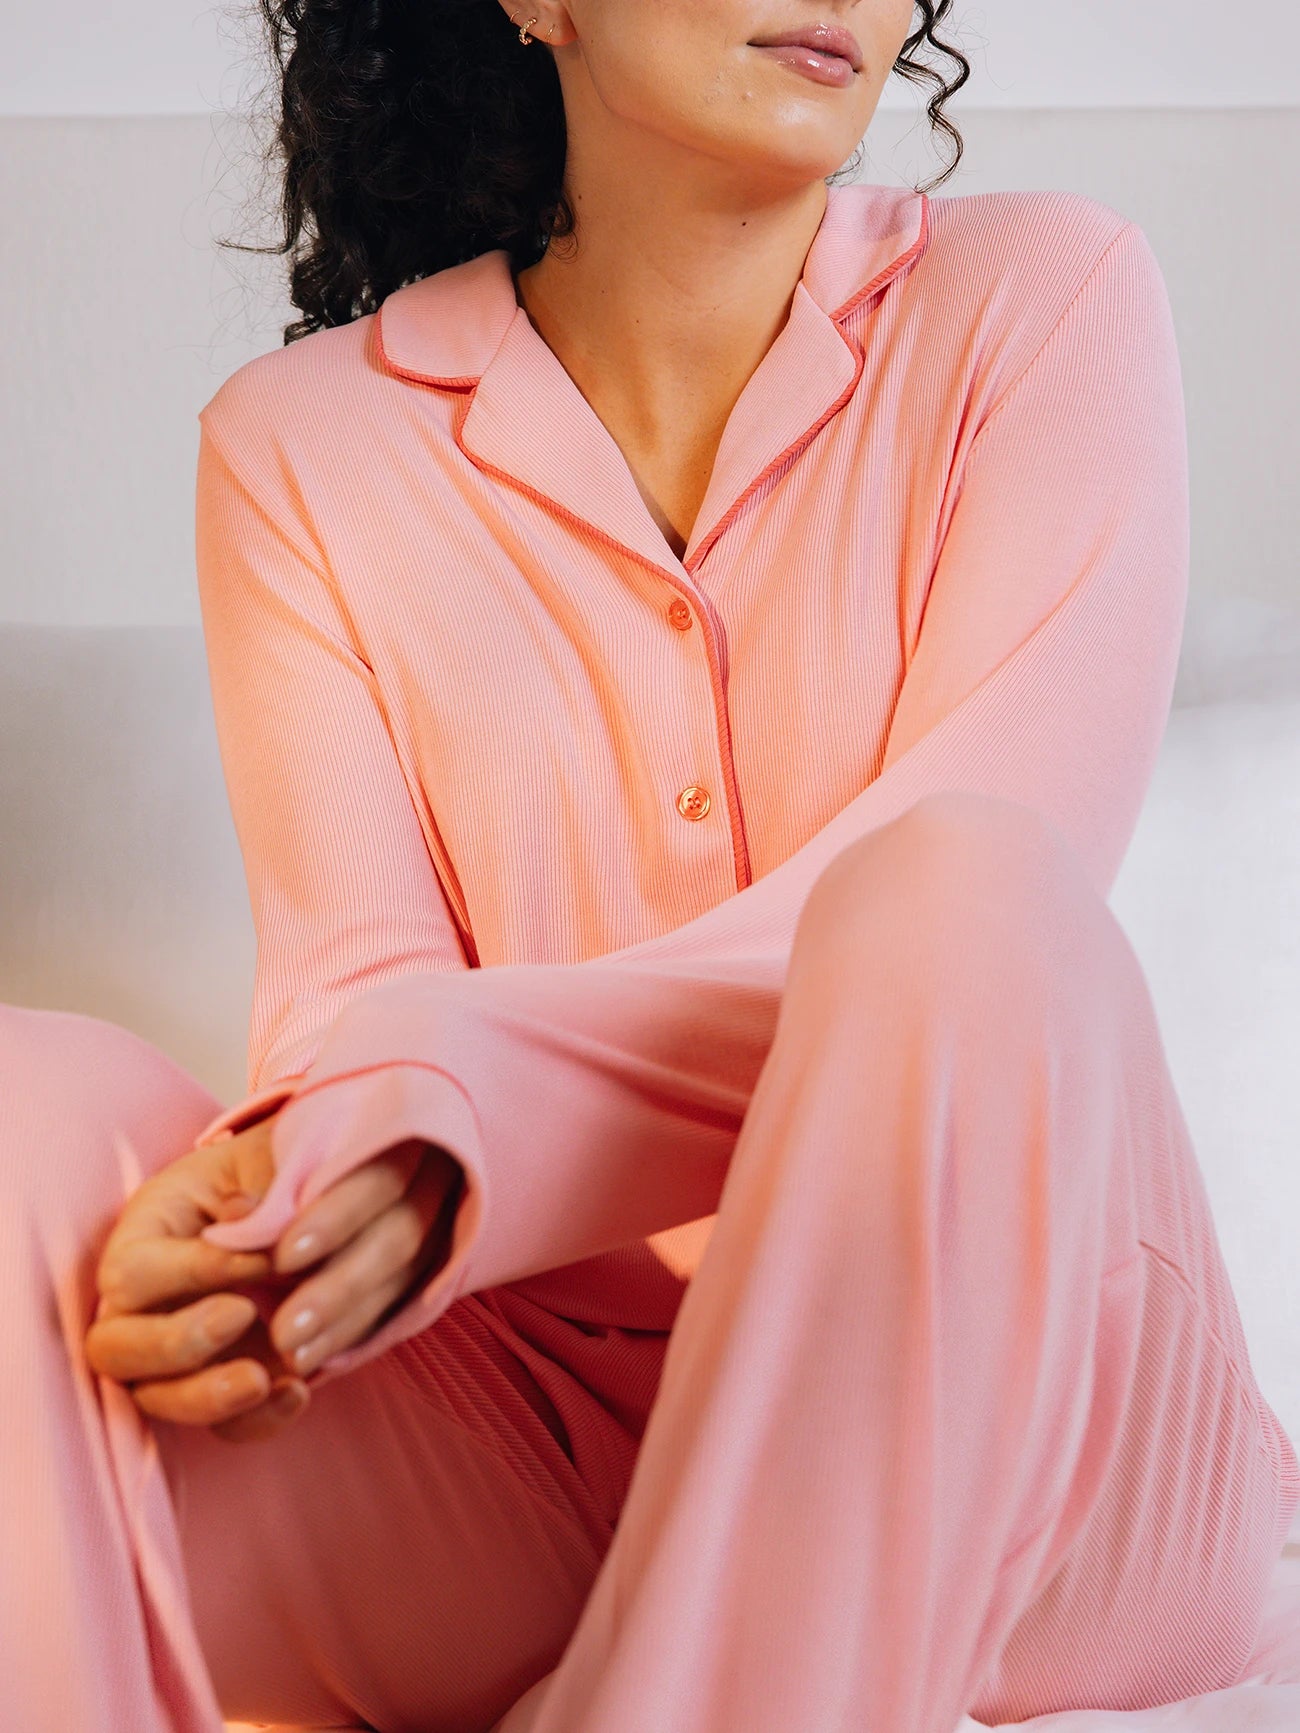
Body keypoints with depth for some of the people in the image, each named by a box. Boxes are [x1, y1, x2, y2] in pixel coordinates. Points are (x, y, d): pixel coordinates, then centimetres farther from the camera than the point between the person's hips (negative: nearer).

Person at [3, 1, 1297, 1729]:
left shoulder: (1042, 300, 0)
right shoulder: (303, 443, 6)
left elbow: (941, 935, -13)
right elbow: (354, 982, -5)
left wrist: (433, 1137, -29)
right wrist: (307, 1163, -32)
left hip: (1002, 1412, -1)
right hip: (529, 1421, 2)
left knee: (959, 879, -31)